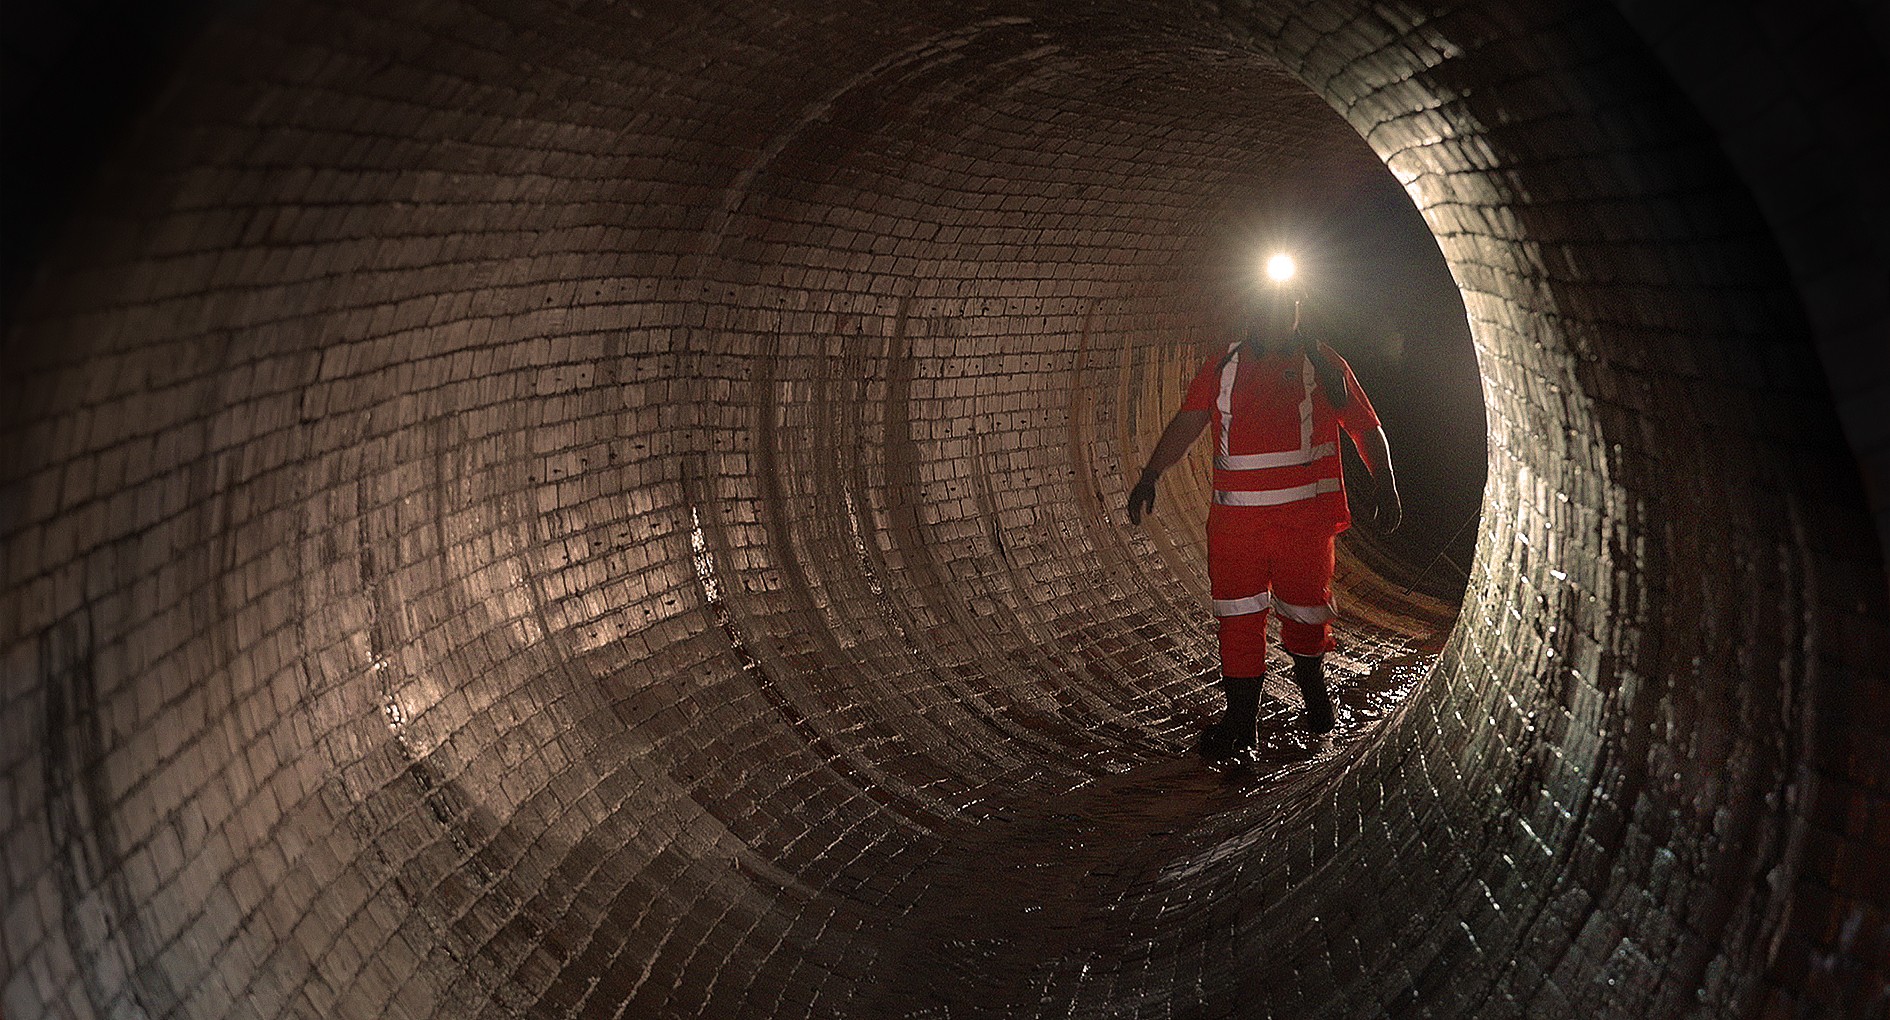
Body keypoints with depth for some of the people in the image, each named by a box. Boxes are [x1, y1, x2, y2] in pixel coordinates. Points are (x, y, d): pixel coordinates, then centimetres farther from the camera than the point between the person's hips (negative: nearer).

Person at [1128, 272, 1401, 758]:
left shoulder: (1323, 363, 5)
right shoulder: (1223, 366, 10)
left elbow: (1367, 428, 8)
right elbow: (1186, 424, 7)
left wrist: (1384, 486, -1)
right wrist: (1150, 476, -3)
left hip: (1305, 516, -1)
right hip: (1234, 516, 1)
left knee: (1305, 606, 9)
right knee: (1237, 614, 1)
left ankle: (1311, 682, 38)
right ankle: (1239, 719, 9)